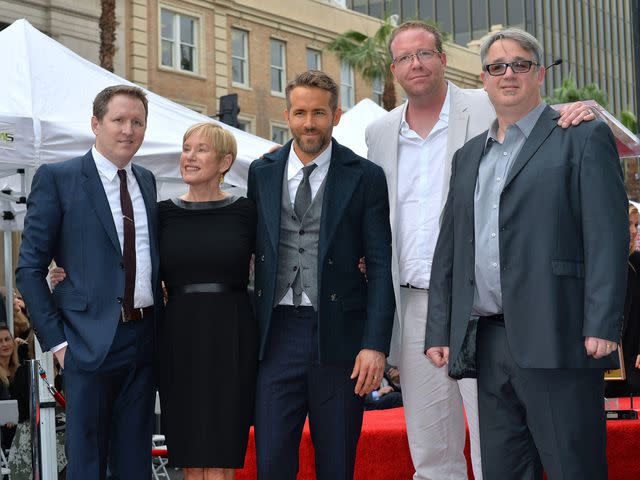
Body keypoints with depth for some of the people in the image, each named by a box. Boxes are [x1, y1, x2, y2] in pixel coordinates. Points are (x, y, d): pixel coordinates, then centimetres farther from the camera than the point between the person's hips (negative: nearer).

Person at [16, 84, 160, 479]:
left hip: (145, 339, 5)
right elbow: (30, 268, -6)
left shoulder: (146, 181, 13)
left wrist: (161, 325, 7)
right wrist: (56, 341, -11)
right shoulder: (57, 179, -4)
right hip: (91, 339, -5)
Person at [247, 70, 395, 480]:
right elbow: (252, 247, 14)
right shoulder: (262, 173, 10)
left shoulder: (365, 177, 0)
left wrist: (375, 345, -11)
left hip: (339, 336, -2)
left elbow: (380, 266, -3)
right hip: (278, 334, 2)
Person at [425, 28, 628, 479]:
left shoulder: (584, 137, 2)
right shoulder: (469, 155, 21)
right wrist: (439, 331, 13)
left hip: (555, 340, -6)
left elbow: (608, 236, -7)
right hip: (487, 340, 6)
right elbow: (449, 248, 20)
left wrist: (601, 326, -16)